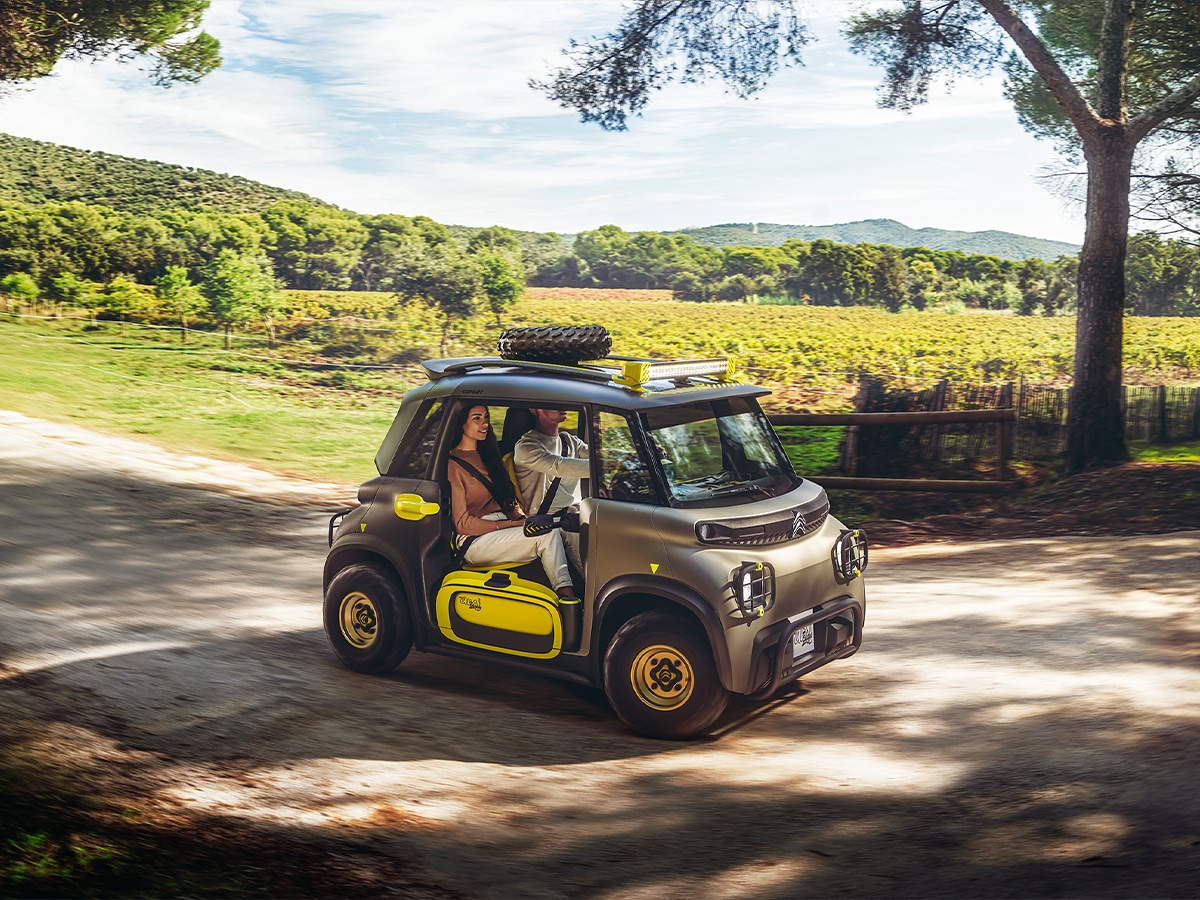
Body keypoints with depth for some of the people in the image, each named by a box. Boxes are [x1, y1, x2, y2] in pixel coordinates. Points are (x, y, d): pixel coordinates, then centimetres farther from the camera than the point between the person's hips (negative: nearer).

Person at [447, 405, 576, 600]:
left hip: (501, 529, 7)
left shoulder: (487, 455, 18)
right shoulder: (452, 465, -7)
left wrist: (521, 518, -5)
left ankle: (567, 594, -36)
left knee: (550, 529, -21)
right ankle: (565, 592, -32)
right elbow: (463, 523, -11)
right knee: (547, 534, -26)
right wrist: (513, 524, -14)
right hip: (474, 541, -7)